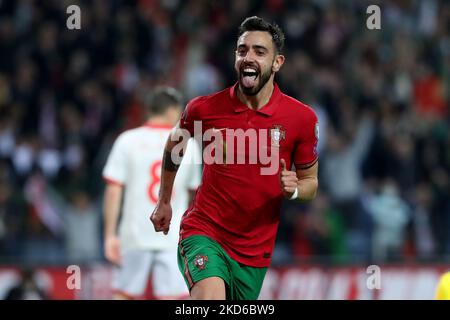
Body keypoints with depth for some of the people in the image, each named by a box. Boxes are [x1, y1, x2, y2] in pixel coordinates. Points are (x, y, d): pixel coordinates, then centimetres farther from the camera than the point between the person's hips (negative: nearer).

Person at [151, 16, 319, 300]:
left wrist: (294, 189, -16)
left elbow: (311, 181, 7)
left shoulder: (302, 118, -5)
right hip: (204, 232, -3)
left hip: (255, 251, 3)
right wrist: (164, 202, 22)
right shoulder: (203, 108, -6)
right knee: (210, 297, -34)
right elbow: (174, 146, 16)